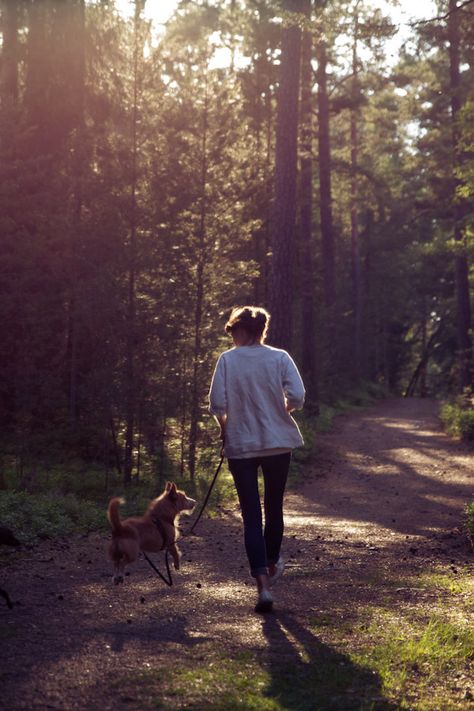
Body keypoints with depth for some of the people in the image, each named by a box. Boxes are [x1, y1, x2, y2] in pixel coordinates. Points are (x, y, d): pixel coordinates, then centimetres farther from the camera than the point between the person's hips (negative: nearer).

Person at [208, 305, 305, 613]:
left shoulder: (227, 360, -5)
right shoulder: (279, 357, -3)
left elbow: (217, 404, -10)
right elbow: (297, 396, -12)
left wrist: (226, 426, 10)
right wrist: (282, 410, 9)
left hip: (240, 446, -1)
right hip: (278, 443, 2)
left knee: (251, 515, 0)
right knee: (274, 507, 20)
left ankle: (263, 584, -10)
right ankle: (272, 564, 40)